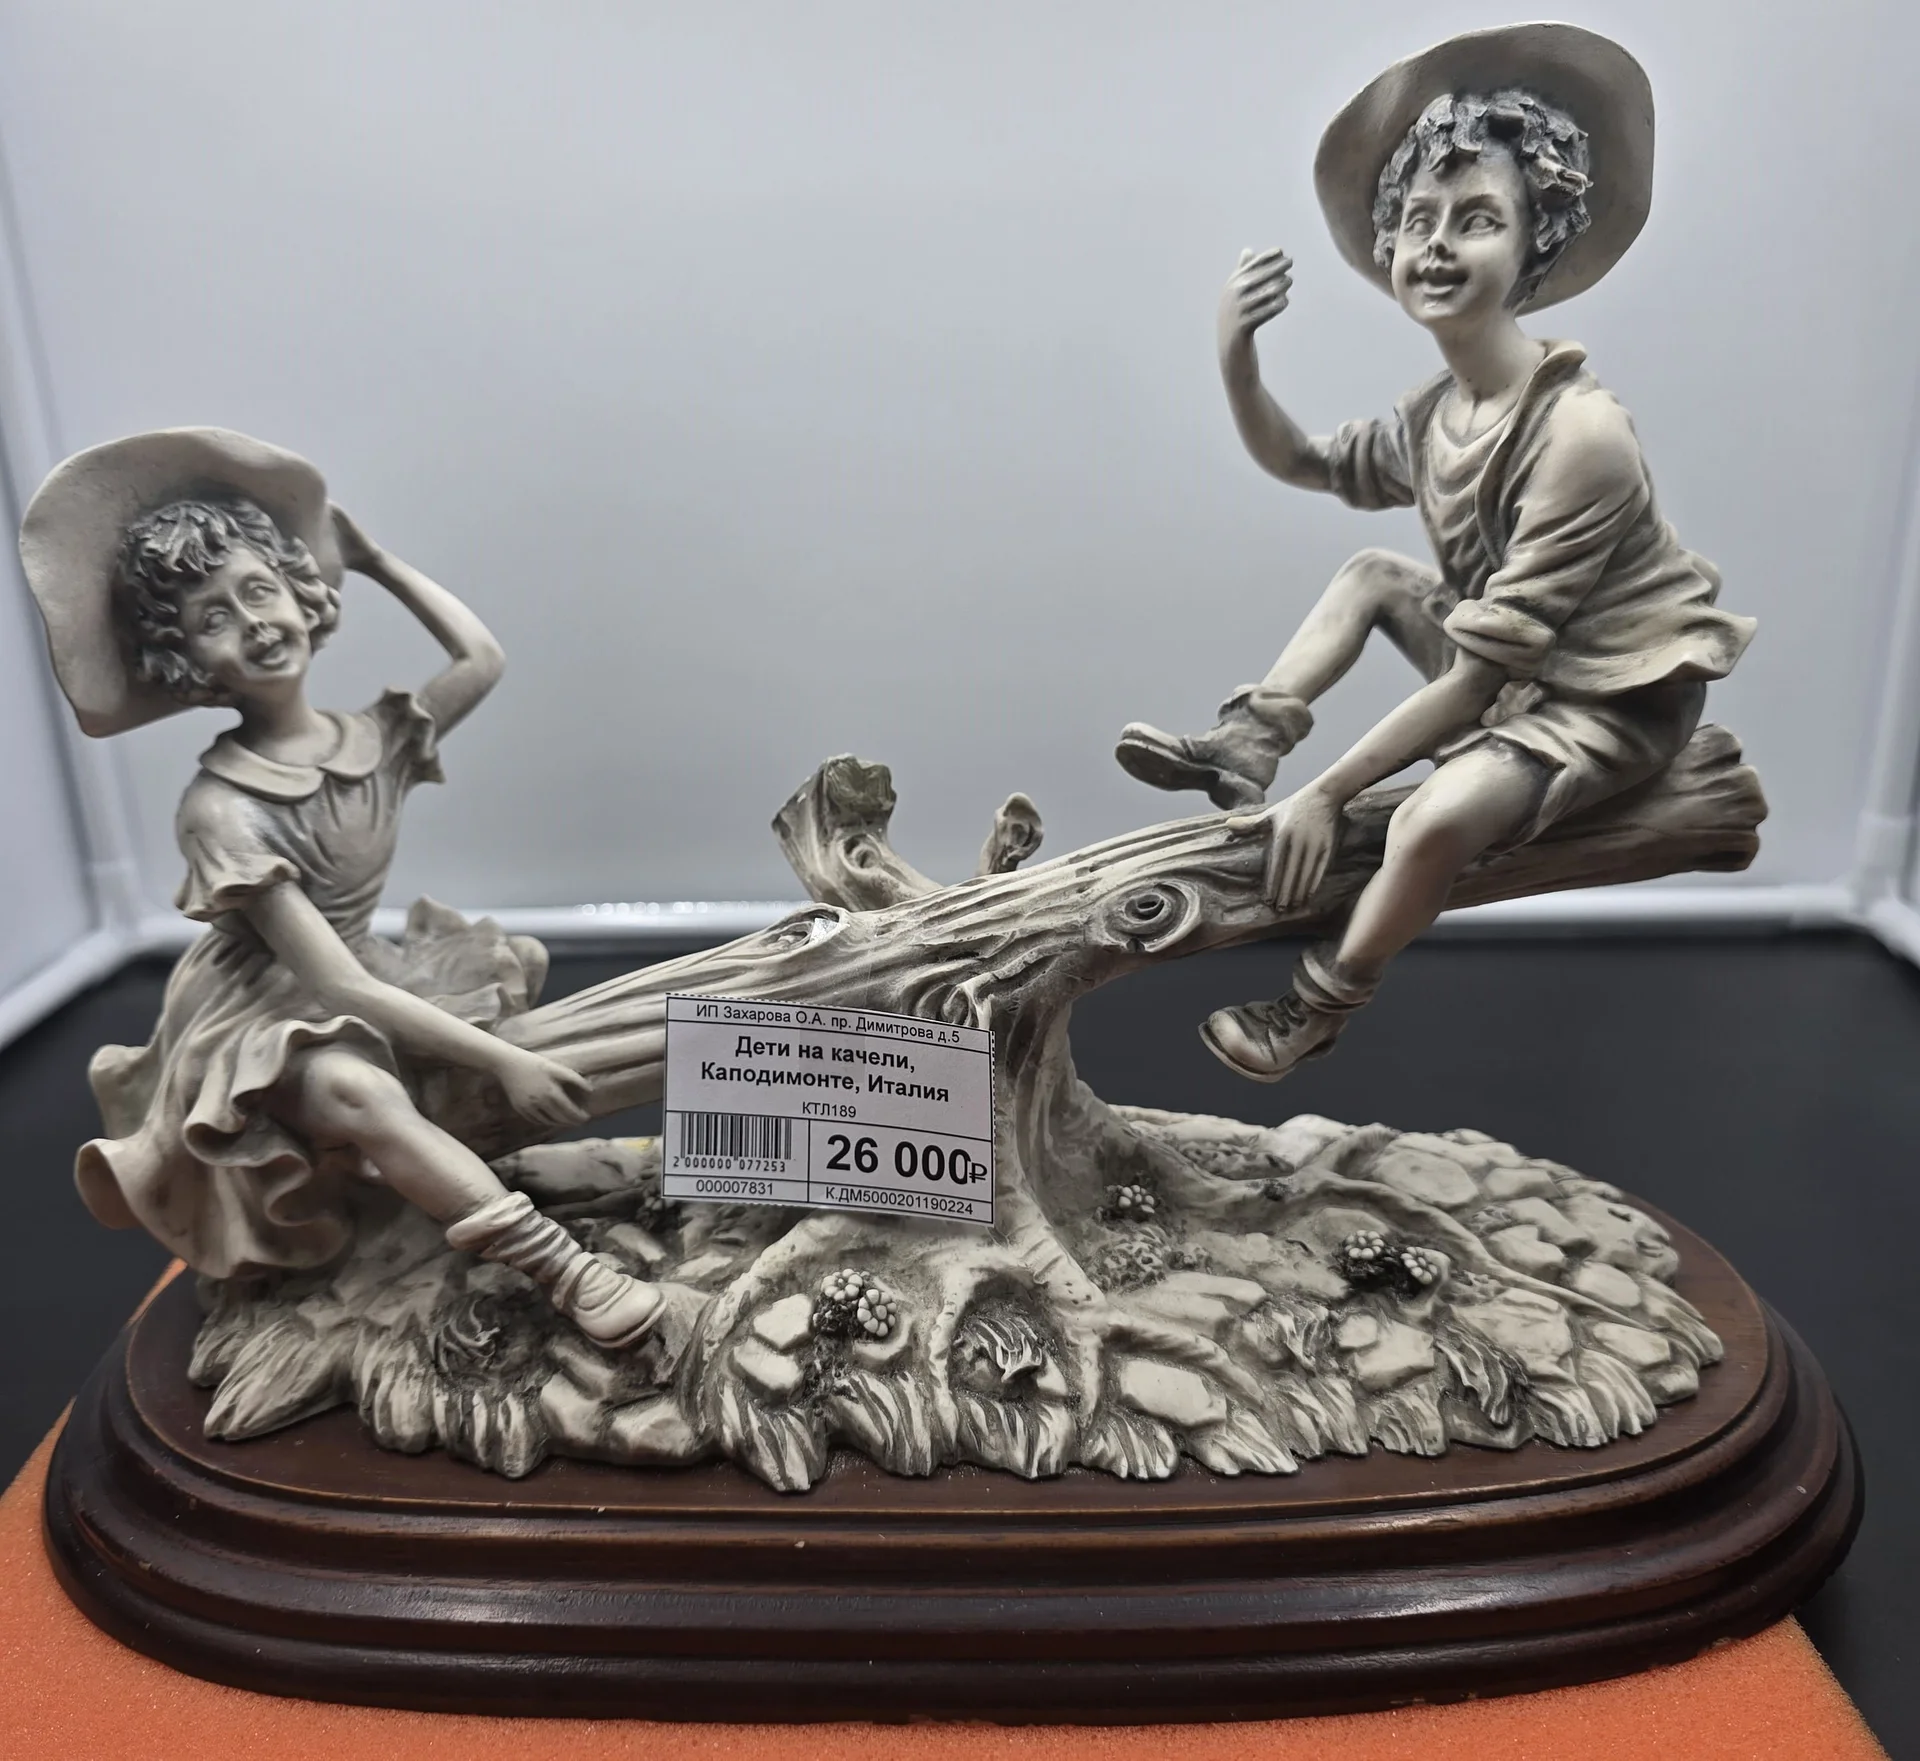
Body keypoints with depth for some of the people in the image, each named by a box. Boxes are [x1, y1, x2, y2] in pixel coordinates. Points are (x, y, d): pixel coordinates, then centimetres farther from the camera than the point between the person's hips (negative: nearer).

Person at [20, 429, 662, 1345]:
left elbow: (481, 659, 5)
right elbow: (335, 984, -27)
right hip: (259, 1026, -8)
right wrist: (503, 1061, -30)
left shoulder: (373, 740, -5)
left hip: (362, 986, 8)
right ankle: (561, 1270, -34)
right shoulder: (221, 808, -23)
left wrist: (373, 558, 2)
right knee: (358, 1094, -37)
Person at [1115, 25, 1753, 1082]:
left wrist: (1326, 796, -26)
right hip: (1509, 664, 8)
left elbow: (1476, 673, -28)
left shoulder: (1579, 435, -28)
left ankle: (1315, 1012, -5)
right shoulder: (1436, 411, -3)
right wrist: (1236, 362, -6)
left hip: (1610, 697, -8)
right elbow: (1305, 463, 14)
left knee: (1433, 820, -31)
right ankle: (1245, 749, 0)